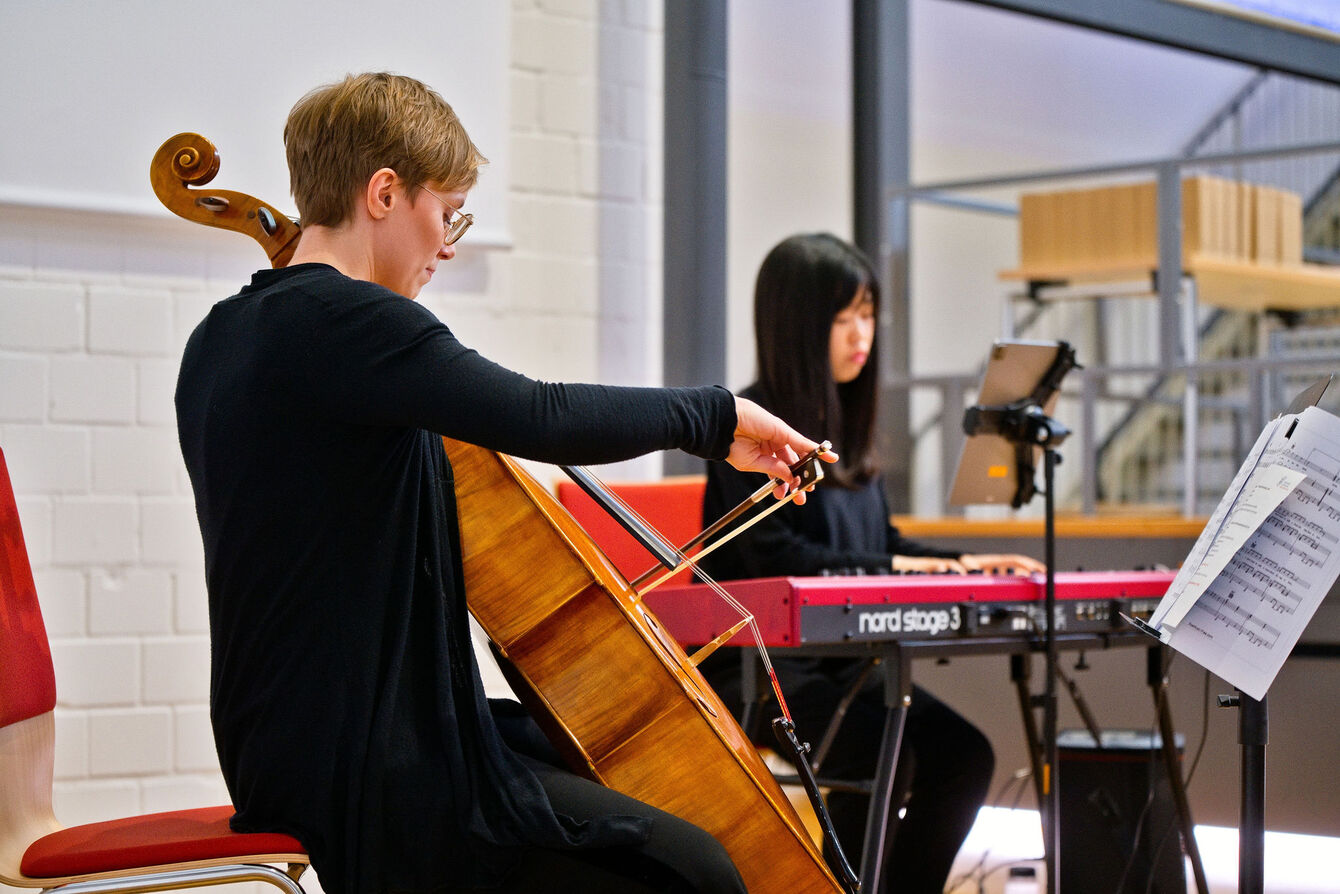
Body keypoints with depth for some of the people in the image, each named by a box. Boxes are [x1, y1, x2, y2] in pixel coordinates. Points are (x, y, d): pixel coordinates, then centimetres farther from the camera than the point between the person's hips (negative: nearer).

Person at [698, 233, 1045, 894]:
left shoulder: (847, 423, 15)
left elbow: (881, 541, 22)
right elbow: (771, 554, -18)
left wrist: (961, 564, 6)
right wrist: (890, 567, -21)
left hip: (842, 659, 8)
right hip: (755, 665, -8)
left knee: (964, 753, -12)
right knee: (886, 757, -29)